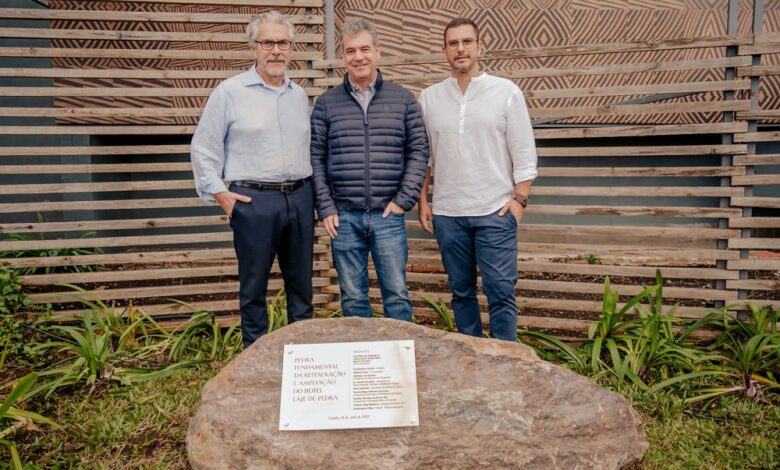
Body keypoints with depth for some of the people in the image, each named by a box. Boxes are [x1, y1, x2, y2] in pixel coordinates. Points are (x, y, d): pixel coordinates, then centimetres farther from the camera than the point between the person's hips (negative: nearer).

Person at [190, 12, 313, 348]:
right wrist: (219, 192, -6)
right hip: (253, 200, -4)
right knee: (254, 285, 6)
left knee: (301, 282, 13)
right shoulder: (230, 91, -3)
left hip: (300, 198, 5)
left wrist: (309, 188, 12)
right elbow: (204, 148, -1)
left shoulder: (299, 96, 12)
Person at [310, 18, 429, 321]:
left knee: (397, 294, 4)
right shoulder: (326, 103, 5)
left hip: (388, 215, 0)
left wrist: (404, 200, -5)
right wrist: (325, 208, -2)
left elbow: (418, 151, 4)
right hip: (344, 217, 1)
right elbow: (315, 158, 5)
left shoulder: (404, 100, 5)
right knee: (353, 298, 9)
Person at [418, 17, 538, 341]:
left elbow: (524, 153, -1)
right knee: (461, 291, 12)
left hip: (495, 213, -2)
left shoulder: (506, 92, -1)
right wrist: (422, 201, 6)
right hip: (447, 214, 3)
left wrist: (519, 200, -8)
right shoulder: (429, 97, 7)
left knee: (500, 292, -1)